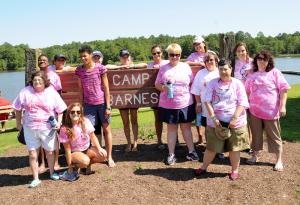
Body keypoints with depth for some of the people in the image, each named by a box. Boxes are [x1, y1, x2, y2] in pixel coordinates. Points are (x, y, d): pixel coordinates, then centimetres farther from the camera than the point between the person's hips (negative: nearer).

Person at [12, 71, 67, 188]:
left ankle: (52, 172, 35)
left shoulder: (52, 92, -4)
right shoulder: (25, 92, -1)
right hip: (30, 128, 1)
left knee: (50, 152, 13)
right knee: (32, 154, 4)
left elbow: (60, 110, 1)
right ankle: (35, 178, 17)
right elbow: (18, 109, 7)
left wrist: (59, 122, -11)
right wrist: (18, 123, 8)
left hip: (48, 128, 0)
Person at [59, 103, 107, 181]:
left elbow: (93, 136, 1)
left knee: (103, 155, -19)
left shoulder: (86, 122, -10)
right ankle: (74, 168, -1)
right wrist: (69, 167, -14)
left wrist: (99, 148, -14)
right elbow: (67, 149, -16)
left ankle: (87, 166, 6)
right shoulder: (65, 129, -19)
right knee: (85, 161, -36)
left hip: (88, 149, 5)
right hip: (75, 152, -5)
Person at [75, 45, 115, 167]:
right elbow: (80, 89, 7)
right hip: (88, 104, 2)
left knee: (106, 129, 6)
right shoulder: (79, 70, 2)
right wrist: (80, 106, 5)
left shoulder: (100, 68, -7)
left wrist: (108, 106, -9)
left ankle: (109, 157, 17)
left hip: (102, 103, -2)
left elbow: (106, 88, -5)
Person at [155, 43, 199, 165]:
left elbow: (192, 83, 8)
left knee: (186, 127, 11)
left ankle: (191, 151, 23)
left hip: (185, 104, 1)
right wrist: (163, 87, -16)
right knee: (171, 128, 8)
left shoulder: (186, 67, 4)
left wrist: (195, 99, 4)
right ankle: (171, 154, 17)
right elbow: (157, 84, 6)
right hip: (168, 105, 0)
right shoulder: (163, 68, 2)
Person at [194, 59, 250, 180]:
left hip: (235, 123, -1)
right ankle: (203, 167, 27)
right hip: (216, 122, 1)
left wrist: (235, 118, -17)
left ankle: (235, 170, 25)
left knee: (234, 148, 8)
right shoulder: (213, 83, 3)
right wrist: (213, 117, -13)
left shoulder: (237, 84, -1)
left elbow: (242, 103, -6)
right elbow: (207, 101, -3)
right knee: (211, 147, 9)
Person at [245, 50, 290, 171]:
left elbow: (283, 90, -5)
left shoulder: (275, 73, -1)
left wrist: (282, 106, -12)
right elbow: (246, 92, 16)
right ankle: (255, 156, 28)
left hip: (271, 111, -3)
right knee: (256, 134, 13)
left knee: (274, 136, 4)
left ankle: (279, 160, 14)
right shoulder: (252, 75, 9)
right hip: (254, 111, 4)